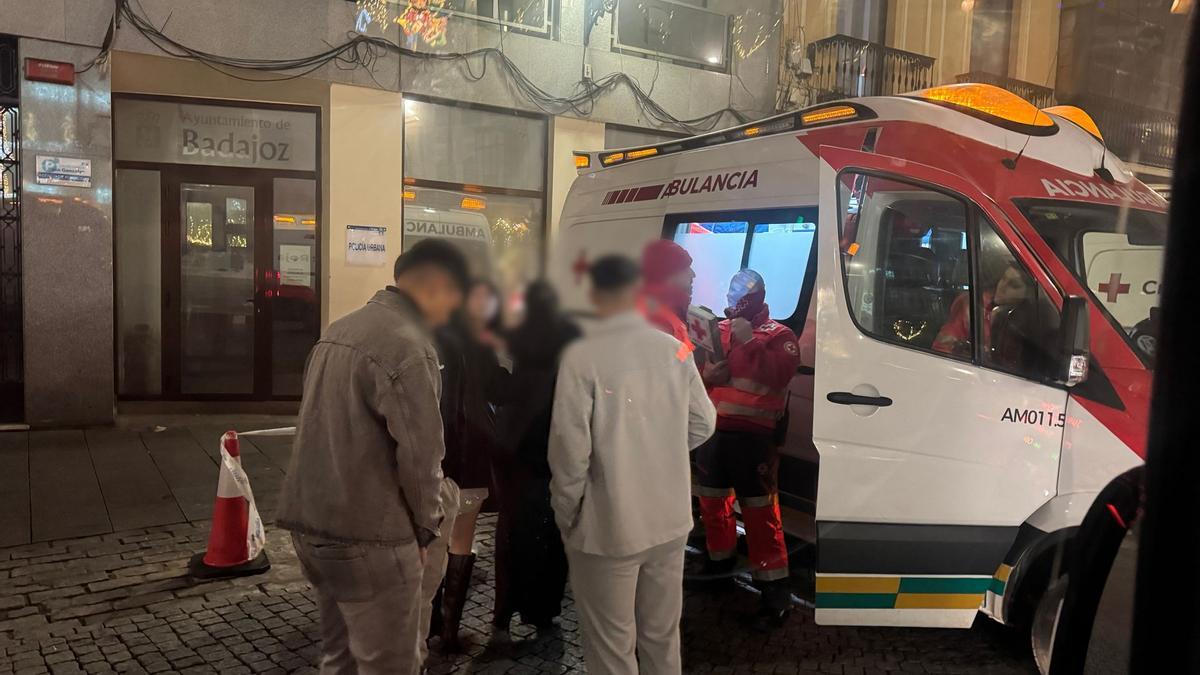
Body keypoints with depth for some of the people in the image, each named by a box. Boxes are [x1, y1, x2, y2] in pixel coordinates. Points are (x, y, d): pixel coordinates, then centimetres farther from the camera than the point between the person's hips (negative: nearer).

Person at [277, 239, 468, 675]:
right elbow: (420, 453, -19)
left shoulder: (340, 329, 11)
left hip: (310, 520, 9)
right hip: (368, 535, -9)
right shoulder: (408, 347, -19)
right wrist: (425, 527, -2)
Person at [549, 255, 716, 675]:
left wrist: (565, 514, -2)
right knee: (662, 638, 20)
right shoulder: (675, 349, -2)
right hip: (670, 519, 5)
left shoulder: (582, 356, -16)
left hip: (608, 526, -5)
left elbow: (570, 446, -17)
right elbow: (703, 424, 6)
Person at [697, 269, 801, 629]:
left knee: (760, 511, -7)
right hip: (711, 430, 6)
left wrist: (749, 340, -22)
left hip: (752, 436, -6)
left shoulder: (779, 335, -3)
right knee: (712, 501, 19)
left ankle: (774, 588, 0)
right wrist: (705, 374, -8)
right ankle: (721, 559, 41)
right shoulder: (718, 329, 11)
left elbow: (779, 374, -21)